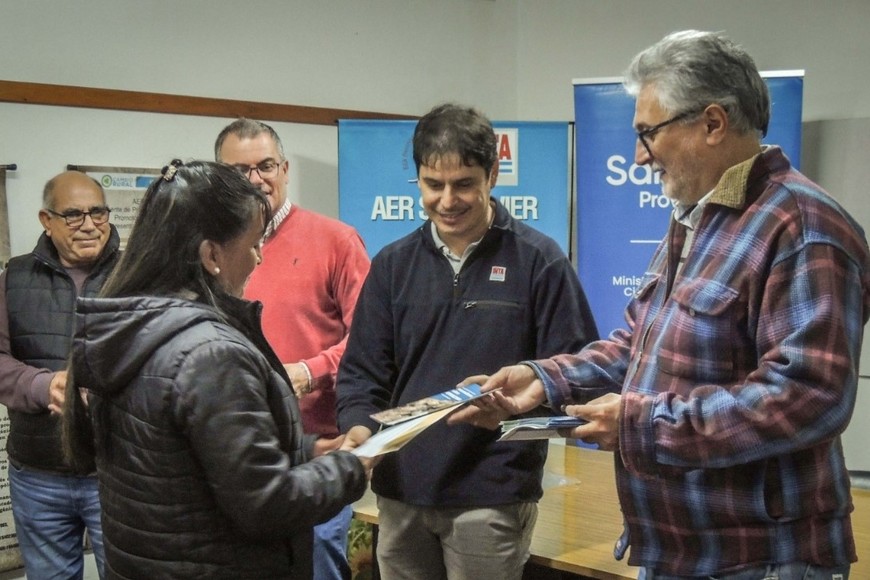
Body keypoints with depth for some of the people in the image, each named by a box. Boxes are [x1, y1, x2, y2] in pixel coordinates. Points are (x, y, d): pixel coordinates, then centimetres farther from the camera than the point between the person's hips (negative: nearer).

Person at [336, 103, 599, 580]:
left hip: (492, 497, -3)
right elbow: (362, 371, 8)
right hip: (400, 491, 4)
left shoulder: (538, 260, -3)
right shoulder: (393, 264, 9)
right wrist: (359, 427, -12)